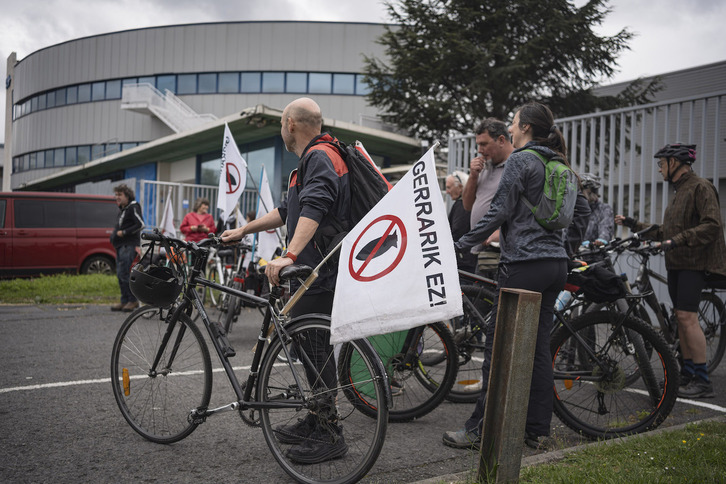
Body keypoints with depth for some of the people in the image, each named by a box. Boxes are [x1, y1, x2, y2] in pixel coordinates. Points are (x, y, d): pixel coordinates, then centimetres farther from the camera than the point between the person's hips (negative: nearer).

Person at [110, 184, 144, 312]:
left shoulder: (133, 208, -8)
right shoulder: (122, 210, 21)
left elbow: (140, 224, -18)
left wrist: (124, 232, -16)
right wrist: (115, 233, 12)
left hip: (129, 246, -10)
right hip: (121, 246, 10)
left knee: (124, 273, -13)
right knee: (120, 274, 10)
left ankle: (133, 300, -5)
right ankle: (125, 301, 16)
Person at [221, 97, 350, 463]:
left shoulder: (320, 158, -13)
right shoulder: (313, 159, 23)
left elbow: (313, 211, -31)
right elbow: (288, 212, 30)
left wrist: (289, 256, -42)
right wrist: (243, 231, 31)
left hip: (319, 273, -11)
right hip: (310, 272, 11)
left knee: (317, 349, -6)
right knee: (309, 347, 16)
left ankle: (330, 435, 4)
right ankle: (316, 421, 28)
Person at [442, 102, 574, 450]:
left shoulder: (520, 160, -8)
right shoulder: (559, 165, 17)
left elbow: (499, 211, -14)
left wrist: (459, 245, -9)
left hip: (525, 264, -9)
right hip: (556, 263, 9)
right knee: (539, 348, 11)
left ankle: (480, 429, 2)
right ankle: (536, 430, 17)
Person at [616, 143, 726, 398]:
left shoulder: (701, 187, -8)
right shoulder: (679, 191, 21)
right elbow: (665, 232, 22)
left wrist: (677, 240, -24)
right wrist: (633, 225, 20)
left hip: (694, 262, -9)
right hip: (676, 262, 9)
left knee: (687, 316, -14)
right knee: (681, 317, 9)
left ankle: (703, 380, -9)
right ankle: (687, 373, 16)